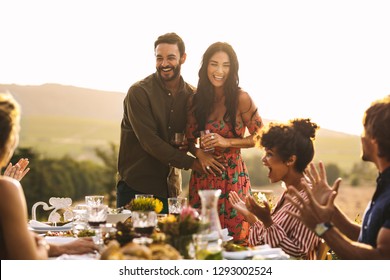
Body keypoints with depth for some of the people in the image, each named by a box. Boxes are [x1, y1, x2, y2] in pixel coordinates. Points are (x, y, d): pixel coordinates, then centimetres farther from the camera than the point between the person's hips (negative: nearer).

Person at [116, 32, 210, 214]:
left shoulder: (191, 95, 5)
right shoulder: (139, 92, -9)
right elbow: (149, 141, -14)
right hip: (135, 185, -4)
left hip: (169, 186, 4)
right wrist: (189, 162, -16)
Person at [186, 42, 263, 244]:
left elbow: (260, 136, -5)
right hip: (202, 177, 4)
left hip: (232, 176, -3)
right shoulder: (196, 100, 6)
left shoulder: (241, 99, -6)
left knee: (234, 240, 0)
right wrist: (199, 153, -7)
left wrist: (226, 142, -16)